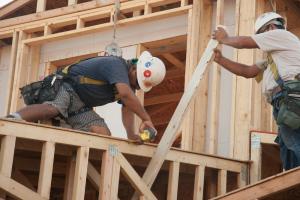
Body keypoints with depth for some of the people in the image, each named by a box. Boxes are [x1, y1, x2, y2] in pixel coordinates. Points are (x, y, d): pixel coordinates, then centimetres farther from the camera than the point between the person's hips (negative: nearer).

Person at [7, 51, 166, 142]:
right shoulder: (117, 64, -21)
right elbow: (125, 94, -36)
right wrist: (146, 118, -32)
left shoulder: (130, 82, 9)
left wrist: (131, 134, -9)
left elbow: (127, 109, 8)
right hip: (66, 87, -9)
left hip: (81, 107, 9)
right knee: (51, 109, -40)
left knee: (104, 134, -11)